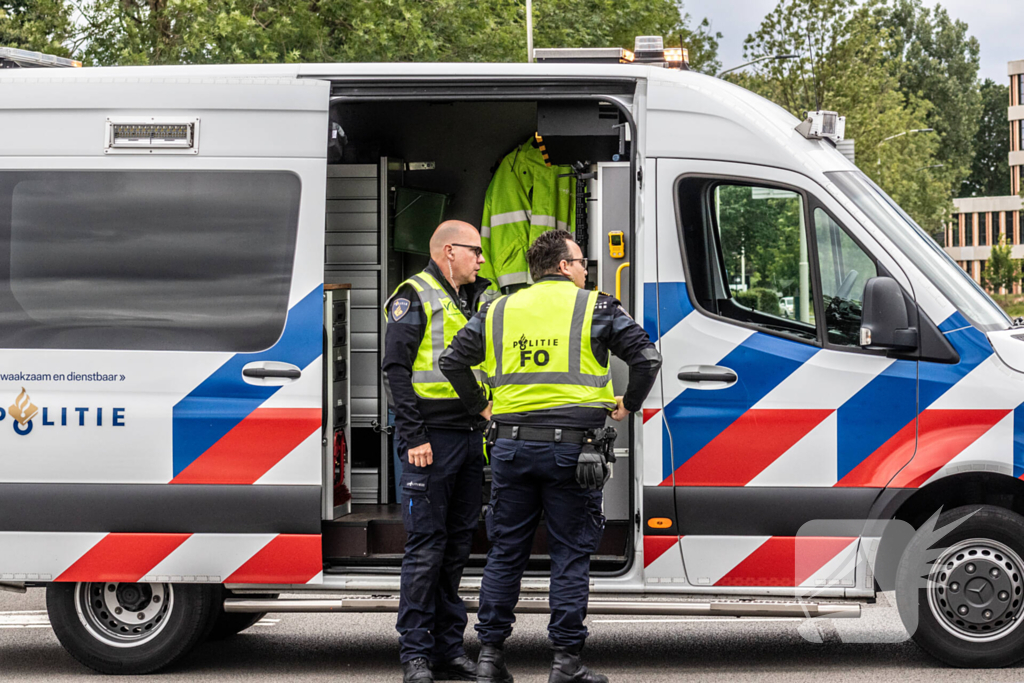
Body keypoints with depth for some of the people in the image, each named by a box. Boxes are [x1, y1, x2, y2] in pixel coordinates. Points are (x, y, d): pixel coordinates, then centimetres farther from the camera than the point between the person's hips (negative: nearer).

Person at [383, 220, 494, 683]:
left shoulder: (476, 300, 19)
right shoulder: (415, 298, -5)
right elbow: (396, 370, -11)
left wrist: (488, 420, 16)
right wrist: (413, 436, -17)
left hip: (471, 436, 8)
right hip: (432, 438, -8)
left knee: (458, 544, 10)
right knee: (426, 547, -7)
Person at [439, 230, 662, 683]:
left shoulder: (498, 311, 11)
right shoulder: (596, 308, 2)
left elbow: (452, 361, 10)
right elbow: (647, 357, -3)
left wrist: (479, 407, 19)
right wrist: (629, 404, 12)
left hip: (512, 445, 3)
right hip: (570, 447, -3)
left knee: (505, 552, 11)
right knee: (570, 555, 3)